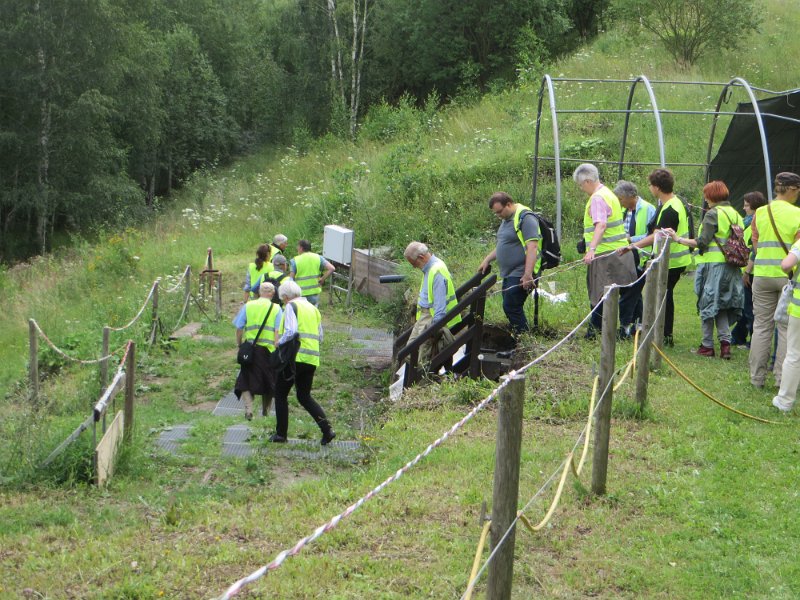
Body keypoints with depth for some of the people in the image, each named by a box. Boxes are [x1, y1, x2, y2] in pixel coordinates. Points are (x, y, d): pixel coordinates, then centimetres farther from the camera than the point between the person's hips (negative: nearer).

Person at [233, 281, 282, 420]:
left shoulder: (248, 306, 6)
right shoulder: (276, 309, 2)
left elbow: (239, 328, 4)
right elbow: (278, 331, -6)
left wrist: (239, 345, 15)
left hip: (249, 349, 0)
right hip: (268, 349, 0)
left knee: (245, 381, 3)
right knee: (268, 381, 15)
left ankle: (248, 409, -17)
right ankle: (266, 411, 23)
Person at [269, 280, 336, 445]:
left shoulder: (291, 307, -5)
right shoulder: (313, 308, 19)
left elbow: (291, 331, -19)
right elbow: (320, 337, 21)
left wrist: (279, 342, -4)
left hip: (295, 356, -7)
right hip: (312, 359, 7)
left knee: (280, 394, 8)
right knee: (304, 397, 15)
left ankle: (281, 433, 9)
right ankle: (327, 429, -1)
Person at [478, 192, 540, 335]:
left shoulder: (525, 218, -15)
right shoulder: (506, 219, 16)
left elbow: (532, 248, -22)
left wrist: (528, 275, -27)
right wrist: (487, 260, 23)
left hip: (520, 274, -10)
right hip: (509, 274, 10)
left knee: (511, 307, -13)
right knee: (513, 308, 9)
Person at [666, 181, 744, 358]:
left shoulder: (713, 214, -10)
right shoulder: (735, 214, 12)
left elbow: (702, 242, -16)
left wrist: (678, 239, -13)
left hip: (713, 264, -7)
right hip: (732, 268, 7)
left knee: (708, 303, 2)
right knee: (722, 304, 14)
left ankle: (707, 345, 6)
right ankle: (725, 340, -1)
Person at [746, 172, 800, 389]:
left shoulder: (760, 213, 3)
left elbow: (756, 246, 9)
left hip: (762, 274, 3)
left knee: (761, 326, 10)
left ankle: (757, 377, 11)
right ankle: (783, 378, 4)